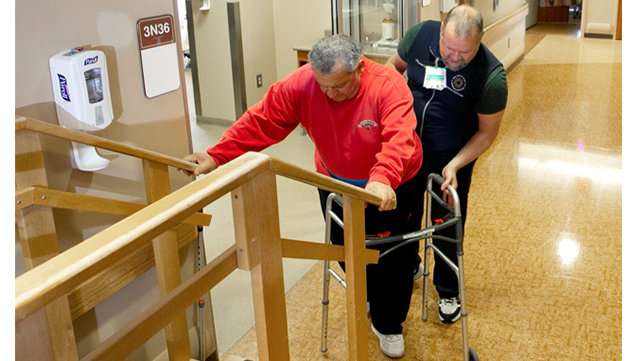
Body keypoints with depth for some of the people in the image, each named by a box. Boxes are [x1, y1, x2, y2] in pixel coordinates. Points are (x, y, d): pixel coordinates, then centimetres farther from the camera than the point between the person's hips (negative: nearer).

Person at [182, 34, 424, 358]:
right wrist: (217, 156, -37)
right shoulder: (301, 84, -23)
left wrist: (382, 179, -63)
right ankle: (372, 297, 51)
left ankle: (389, 325, 36)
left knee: (396, 258, 10)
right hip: (337, 184, 3)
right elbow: (260, 122, -26)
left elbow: (399, 138, -44)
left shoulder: (389, 85, -31)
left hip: (393, 188, -2)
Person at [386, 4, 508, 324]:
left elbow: (487, 131, -14)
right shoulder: (420, 35, -17)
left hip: (452, 157, -3)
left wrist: (454, 165, -23)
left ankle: (448, 292, 34)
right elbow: (394, 67, 4)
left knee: (447, 228, 10)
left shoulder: (491, 76, -25)